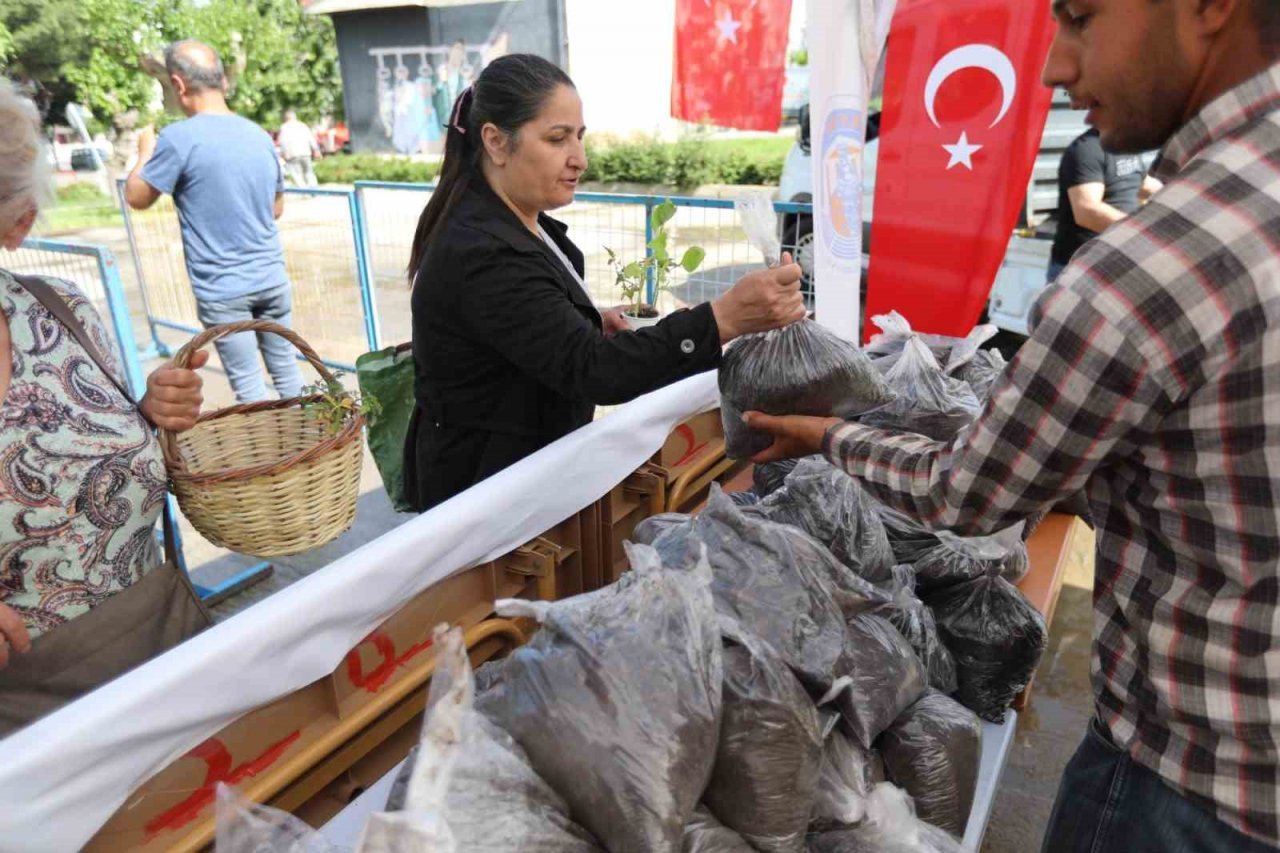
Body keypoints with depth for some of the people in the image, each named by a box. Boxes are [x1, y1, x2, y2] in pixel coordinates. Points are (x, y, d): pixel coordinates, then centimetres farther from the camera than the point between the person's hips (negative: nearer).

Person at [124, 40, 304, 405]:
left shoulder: (178, 138, -12)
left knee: (249, 385, 4)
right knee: (287, 370, 14)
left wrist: (145, 151, 16)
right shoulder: (260, 136, 6)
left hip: (222, 290, -5)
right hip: (272, 279, 5)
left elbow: (136, 197, 1)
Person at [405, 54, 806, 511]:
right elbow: (590, 370, -35)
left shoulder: (512, 220, 4)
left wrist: (586, 321, 0)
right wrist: (725, 318, -44)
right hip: (485, 486, -9)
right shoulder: (482, 254, -27)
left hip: (524, 461, 9)